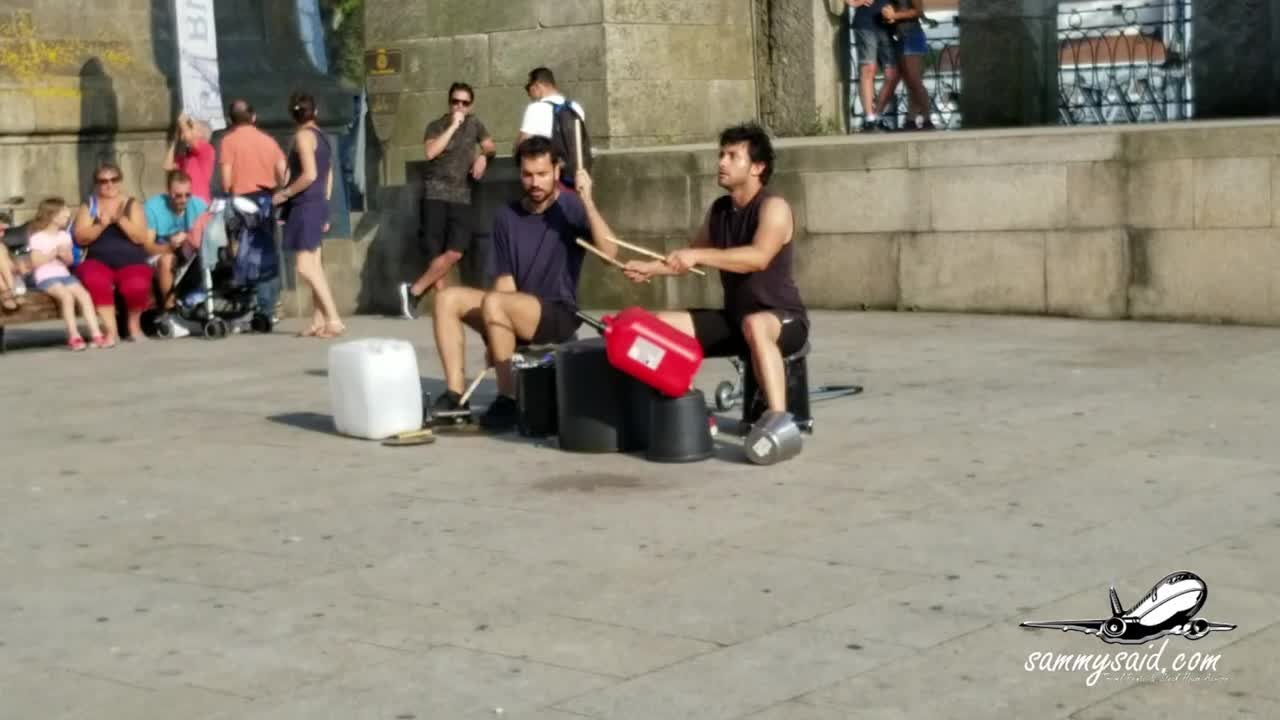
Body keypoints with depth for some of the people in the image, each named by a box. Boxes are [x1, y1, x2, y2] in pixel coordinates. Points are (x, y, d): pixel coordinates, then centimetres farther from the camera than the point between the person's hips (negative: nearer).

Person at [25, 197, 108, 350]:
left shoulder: (64, 236, 15)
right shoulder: (37, 238, -4)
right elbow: (35, 262, -10)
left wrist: (65, 255, -6)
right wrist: (53, 253, -15)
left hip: (64, 274, 6)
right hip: (45, 277, -6)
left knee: (84, 295, -20)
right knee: (67, 296, -32)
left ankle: (96, 334, -24)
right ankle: (73, 336, -26)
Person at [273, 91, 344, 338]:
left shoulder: (304, 135, -11)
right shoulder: (322, 136, 13)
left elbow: (310, 174, -21)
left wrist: (285, 194, -11)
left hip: (305, 205, -9)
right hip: (318, 205, 9)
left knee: (305, 266, -11)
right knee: (314, 265, 10)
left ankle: (334, 319, -16)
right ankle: (319, 321, 10)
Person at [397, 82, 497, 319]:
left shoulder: (475, 123, 14)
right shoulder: (436, 126, 3)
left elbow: (491, 146, 18)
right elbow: (430, 152, -13)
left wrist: (483, 156, -4)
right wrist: (453, 126, -13)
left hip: (461, 197, 3)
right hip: (436, 194, -3)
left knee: (454, 253, -13)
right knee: (437, 255, -8)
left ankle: (413, 290, -4)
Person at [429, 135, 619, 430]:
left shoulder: (570, 207, -8)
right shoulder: (506, 216, 6)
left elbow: (609, 252, -24)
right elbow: (504, 280, 3)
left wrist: (588, 202, -34)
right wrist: (495, 338, -11)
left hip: (559, 314, -6)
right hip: (516, 314, 6)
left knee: (494, 302, -30)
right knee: (448, 299, -9)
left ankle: (508, 400, -21)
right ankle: (455, 395, -10)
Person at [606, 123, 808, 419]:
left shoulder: (773, 207, -15)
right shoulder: (719, 209, 10)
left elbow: (759, 257, -33)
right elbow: (690, 258, 22)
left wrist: (698, 255, -37)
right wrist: (652, 268, 4)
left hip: (784, 318, -8)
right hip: (734, 317, 8)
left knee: (754, 325, -42)